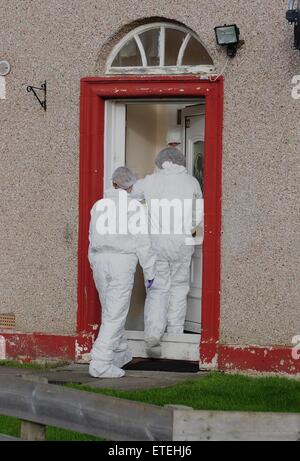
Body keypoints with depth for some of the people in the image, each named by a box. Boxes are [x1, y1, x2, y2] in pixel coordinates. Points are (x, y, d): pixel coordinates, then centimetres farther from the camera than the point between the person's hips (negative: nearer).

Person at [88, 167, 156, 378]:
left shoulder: (99, 205, 10)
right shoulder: (136, 206, -5)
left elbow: (93, 239, 12)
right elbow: (143, 242, -7)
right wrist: (150, 272, -2)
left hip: (99, 259, 5)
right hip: (122, 261, -5)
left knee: (111, 310, 19)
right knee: (115, 314, -5)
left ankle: (120, 354, 31)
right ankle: (101, 363, -12)